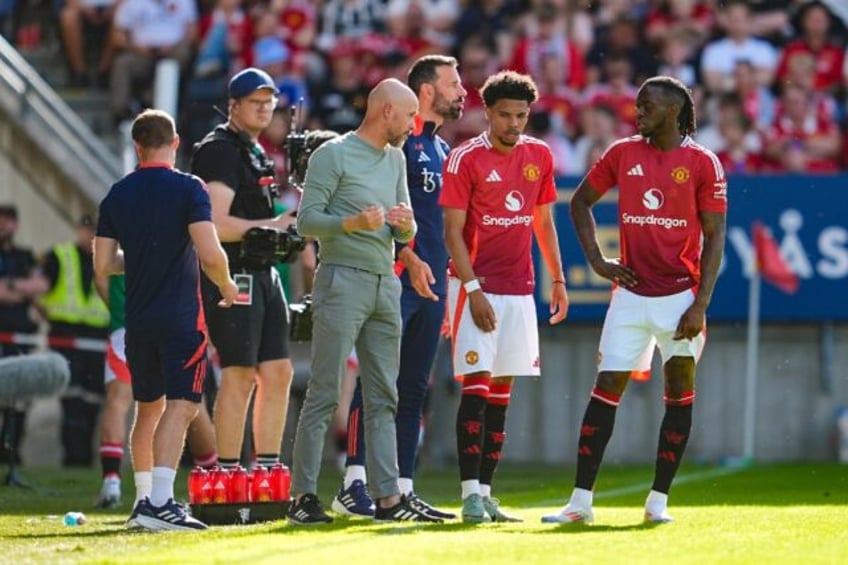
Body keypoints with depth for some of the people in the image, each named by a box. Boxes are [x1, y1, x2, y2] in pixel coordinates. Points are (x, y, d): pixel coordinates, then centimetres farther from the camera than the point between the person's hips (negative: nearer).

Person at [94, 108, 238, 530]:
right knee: (180, 405, -9)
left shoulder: (117, 194, 6)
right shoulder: (188, 189, -8)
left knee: (148, 408, 18)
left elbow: (103, 264, 7)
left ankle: (145, 498, 22)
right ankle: (159, 501, -22)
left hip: (138, 320, 5)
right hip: (181, 317, -5)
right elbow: (210, 254, -18)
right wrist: (226, 286, 1)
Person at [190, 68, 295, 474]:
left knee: (278, 374, 8)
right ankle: (228, 476, -5)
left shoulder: (256, 153, 20)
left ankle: (268, 472, 12)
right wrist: (272, 226, -14)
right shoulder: (220, 151, -12)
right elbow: (216, 224, -19)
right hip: (233, 275, -10)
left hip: (263, 273, 10)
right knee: (239, 376, -9)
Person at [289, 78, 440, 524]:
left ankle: (387, 497, 7)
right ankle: (303, 496, -6)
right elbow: (307, 220, -10)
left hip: (385, 283, 8)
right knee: (324, 393, -7)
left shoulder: (396, 160, 17)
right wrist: (353, 223, -24)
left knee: (383, 399, 6)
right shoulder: (333, 155, -5)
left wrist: (405, 226, -2)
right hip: (342, 281, -8)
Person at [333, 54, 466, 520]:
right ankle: (353, 486, -12)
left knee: (413, 391, 9)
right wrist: (410, 258, -20)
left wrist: (448, 284, 20)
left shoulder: (441, 150, 21)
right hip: (397, 279, -9)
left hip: (431, 284, 9)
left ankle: (402, 490, 11)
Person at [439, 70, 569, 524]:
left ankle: (486, 491, 10)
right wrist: (473, 290, -16)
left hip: (519, 288, 6)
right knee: (476, 384, -12)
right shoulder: (466, 159, -7)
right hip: (476, 286, -5)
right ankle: (470, 493, -13)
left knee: (502, 389, 6)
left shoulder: (540, 156, 9)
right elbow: (453, 232, -9)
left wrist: (558, 279, 13)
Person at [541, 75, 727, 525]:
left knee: (679, 392, 1)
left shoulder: (702, 163, -5)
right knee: (606, 388, -1)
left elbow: (714, 238, -5)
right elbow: (580, 201, 18)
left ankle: (658, 500, 8)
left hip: (680, 294, -2)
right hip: (631, 292, 2)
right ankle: (581, 501, 0)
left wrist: (700, 305, -12)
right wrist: (596, 260, 6)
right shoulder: (623, 154, 5)